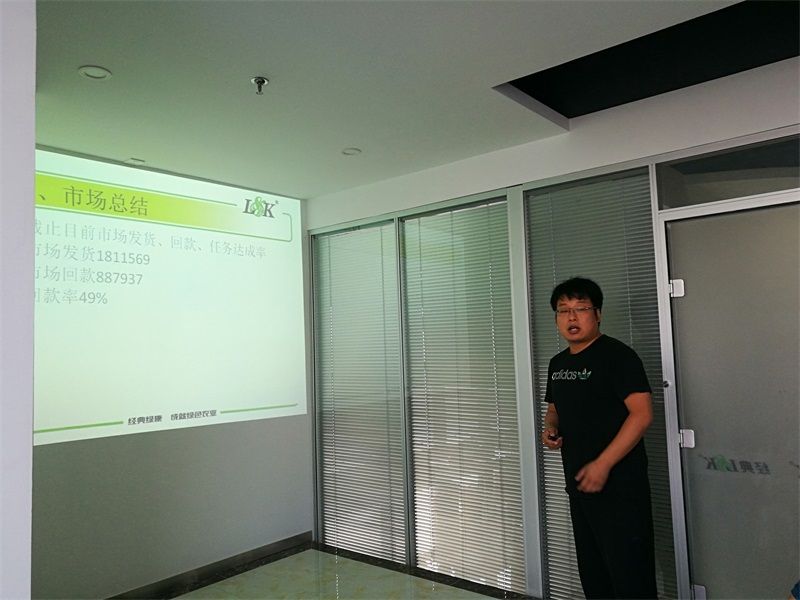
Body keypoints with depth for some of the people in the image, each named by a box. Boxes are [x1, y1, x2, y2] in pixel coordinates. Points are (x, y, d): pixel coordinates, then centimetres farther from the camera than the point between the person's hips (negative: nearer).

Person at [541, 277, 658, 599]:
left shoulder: (617, 355, -12)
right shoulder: (558, 363, 12)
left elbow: (642, 413, -19)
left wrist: (603, 464, -23)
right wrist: (550, 429, 1)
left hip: (619, 487, -8)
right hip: (579, 486, 8)